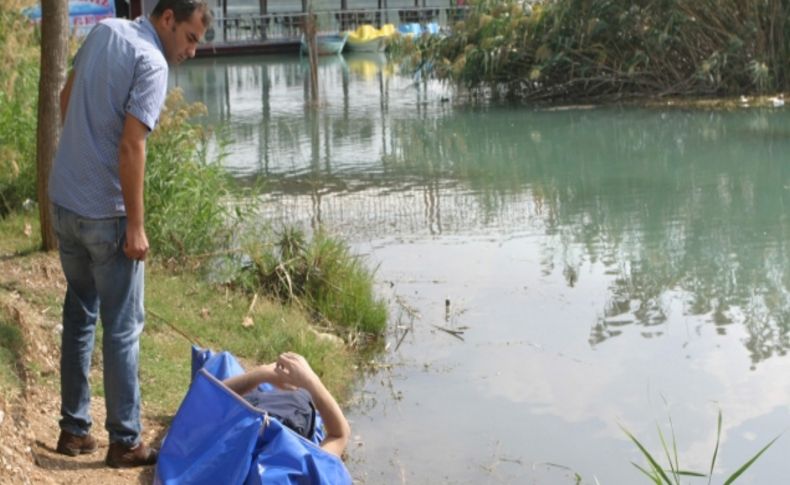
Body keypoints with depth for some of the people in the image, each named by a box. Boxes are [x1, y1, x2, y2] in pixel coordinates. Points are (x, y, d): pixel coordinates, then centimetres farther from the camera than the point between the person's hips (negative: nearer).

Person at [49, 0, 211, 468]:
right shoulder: (151, 65, -18)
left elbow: (67, 97, 17)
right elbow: (131, 148, -23)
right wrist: (135, 227, -17)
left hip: (64, 200, 8)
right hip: (105, 214, -8)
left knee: (79, 316, 16)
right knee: (123, 329, 2)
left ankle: (74, 429, 22)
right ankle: (125, 442, 9)